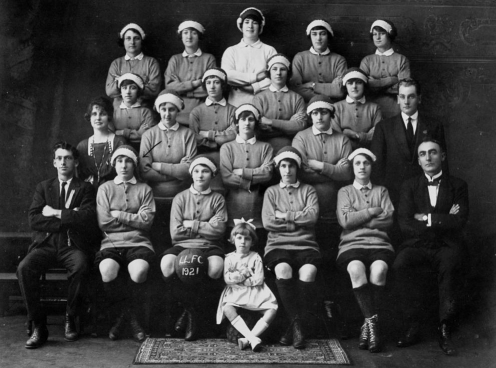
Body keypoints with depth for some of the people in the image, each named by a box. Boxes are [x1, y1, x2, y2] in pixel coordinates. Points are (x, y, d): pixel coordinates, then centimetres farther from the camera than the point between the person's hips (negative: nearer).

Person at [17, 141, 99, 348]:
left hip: (73, 245, -2)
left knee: (80, 267, -34)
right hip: (46, 244, 2)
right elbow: (33, 220, 4)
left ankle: (70, 319, -13)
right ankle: (38, 326, -17)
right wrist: (68, 218, -4)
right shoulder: (44, 187, 18)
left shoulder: (85, 189, 12)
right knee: (24, 268, -27)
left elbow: (87, 217, -6)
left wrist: (56, 213, -5)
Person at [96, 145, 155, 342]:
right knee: (107, 269, -32)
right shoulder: (105, 188, 14)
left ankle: (131, 314, -6)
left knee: (139, 270, -33)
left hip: (138, 242, 0)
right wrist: (133, 219, 3)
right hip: (111, 242, 1)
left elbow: (146, 220, -1)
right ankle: (124, 315, -7)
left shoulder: (144, 189, 14)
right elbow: (103, 222, 2)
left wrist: (119, 215, 0)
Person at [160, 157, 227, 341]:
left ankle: (191, 307, -8)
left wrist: (191, 225, -4)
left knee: (216, 267, -36)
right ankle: (193, 307, -8)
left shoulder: (217, 199, 12)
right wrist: (206, 226, -1)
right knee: (167, 264, -33)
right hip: (183, 245, 1)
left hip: (209, 247, 0)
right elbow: (175, 232, 0)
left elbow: (218, 230, -4)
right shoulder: (180, 198, 12)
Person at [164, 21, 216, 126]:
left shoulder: (208, 58, 7)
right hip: (178, 111, 1)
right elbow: (169, 86, 2)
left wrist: (180, 86, -2)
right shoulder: (175, 59, 14)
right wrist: (194, 83, -7)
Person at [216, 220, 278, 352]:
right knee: (227, 308, -34)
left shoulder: (255, 257, 5)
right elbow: (227, 279, -6)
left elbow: (259, 279, -6)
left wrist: (237, 277, -5)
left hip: (255, 292, 1)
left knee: (272, 310, -25)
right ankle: (252, 337, -41)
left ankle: (247, 339, -32)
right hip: (235, 293, 0)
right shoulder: (229, 258, 7)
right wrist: (246, 273, -9)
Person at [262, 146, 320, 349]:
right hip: (278, 245, 0)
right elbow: (268, 222, 3)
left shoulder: (308, 190, 18)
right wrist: (299, 221, 2)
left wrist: (286, 216, -1)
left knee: (308, 272, -32)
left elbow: (312, 216, -1)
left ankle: (294, 326, -17)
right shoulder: (271, 192, 19)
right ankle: (297, 324, -22)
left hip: (305, 244, 0)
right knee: (283, 269, -34)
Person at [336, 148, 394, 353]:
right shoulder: (345, 191, 19)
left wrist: (358, 220, 0)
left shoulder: (381, 191, 22)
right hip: (352, 243, -1)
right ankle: (372, 322, -28)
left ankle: (368, 324, -25)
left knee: (379, 269, -34)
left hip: (379, 242, 1)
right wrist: (372, 211, 2)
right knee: (356, 268, -35)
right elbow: (345, 220, 1)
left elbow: (388, 219, 6)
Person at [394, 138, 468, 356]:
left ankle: (445, 329, -24)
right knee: (401, 264, -31)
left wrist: (428, 218, -4)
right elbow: (405, 224, 0)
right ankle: (413, 327, -22)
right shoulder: (410, 186, 14)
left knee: (450, 265, -35)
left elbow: (459, 221, -4)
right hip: (417, 246, 1)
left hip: (447, 246, -1)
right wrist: (442, 221, -5)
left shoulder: (457, 186, 12)